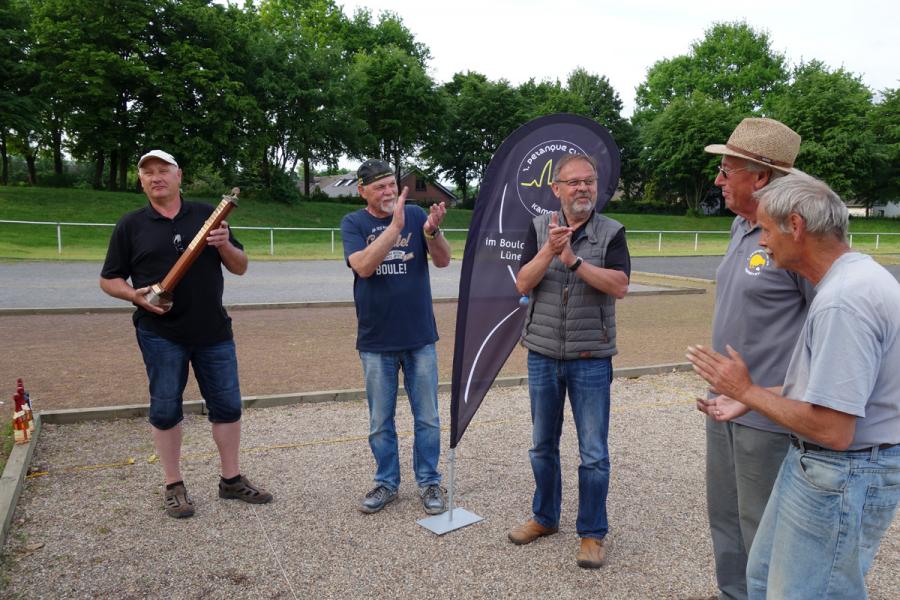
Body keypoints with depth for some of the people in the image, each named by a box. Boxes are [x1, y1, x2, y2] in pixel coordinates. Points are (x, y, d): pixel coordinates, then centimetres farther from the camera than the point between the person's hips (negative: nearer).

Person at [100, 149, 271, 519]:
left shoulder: (207, 215, 7)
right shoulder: (130, 226, 3)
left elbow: (240, 268, 8)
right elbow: (108, 280, 6)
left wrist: (225, 246, -13)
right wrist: (136, 295, -15)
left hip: (214, 332, 2)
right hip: (160, 335, -2)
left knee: (228, 404, 7)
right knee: (165, 409, 6)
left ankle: (231, 479, 22)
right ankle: (174, 486, 23)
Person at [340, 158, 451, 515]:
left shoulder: (417, 215, 0)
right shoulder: (353, 223, -2)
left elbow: (443, 261, -7)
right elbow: (363, 266, -19)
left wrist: (432, 230, -27)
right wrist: (395, 226, -27)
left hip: (420, 337, 0)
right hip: (376, 341, 0)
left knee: (427, 418, 9)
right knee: (380, 421, 12)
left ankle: (428, 482, 24)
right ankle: (386, 483, 28)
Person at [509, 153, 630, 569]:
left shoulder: (611, 232, -4)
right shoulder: (540, 228, 1)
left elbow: (620, 286, -18)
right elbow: (522, 284, -8)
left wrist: (573, 260, -26)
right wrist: (550, 250, -23)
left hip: (591, 359, -2)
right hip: (542, 355, 3)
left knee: (593, 453, 4)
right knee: (543, 445, 16)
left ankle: (592, 533, 22)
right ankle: (544, 517, 35)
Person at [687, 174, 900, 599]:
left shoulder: (843, 302, -27)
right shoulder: (852, 277, 7)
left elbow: (832, 429, -29)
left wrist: (747, 391, -16)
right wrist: (750, 397, 12)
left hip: (841, 476, -10)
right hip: (817, 463, 10)